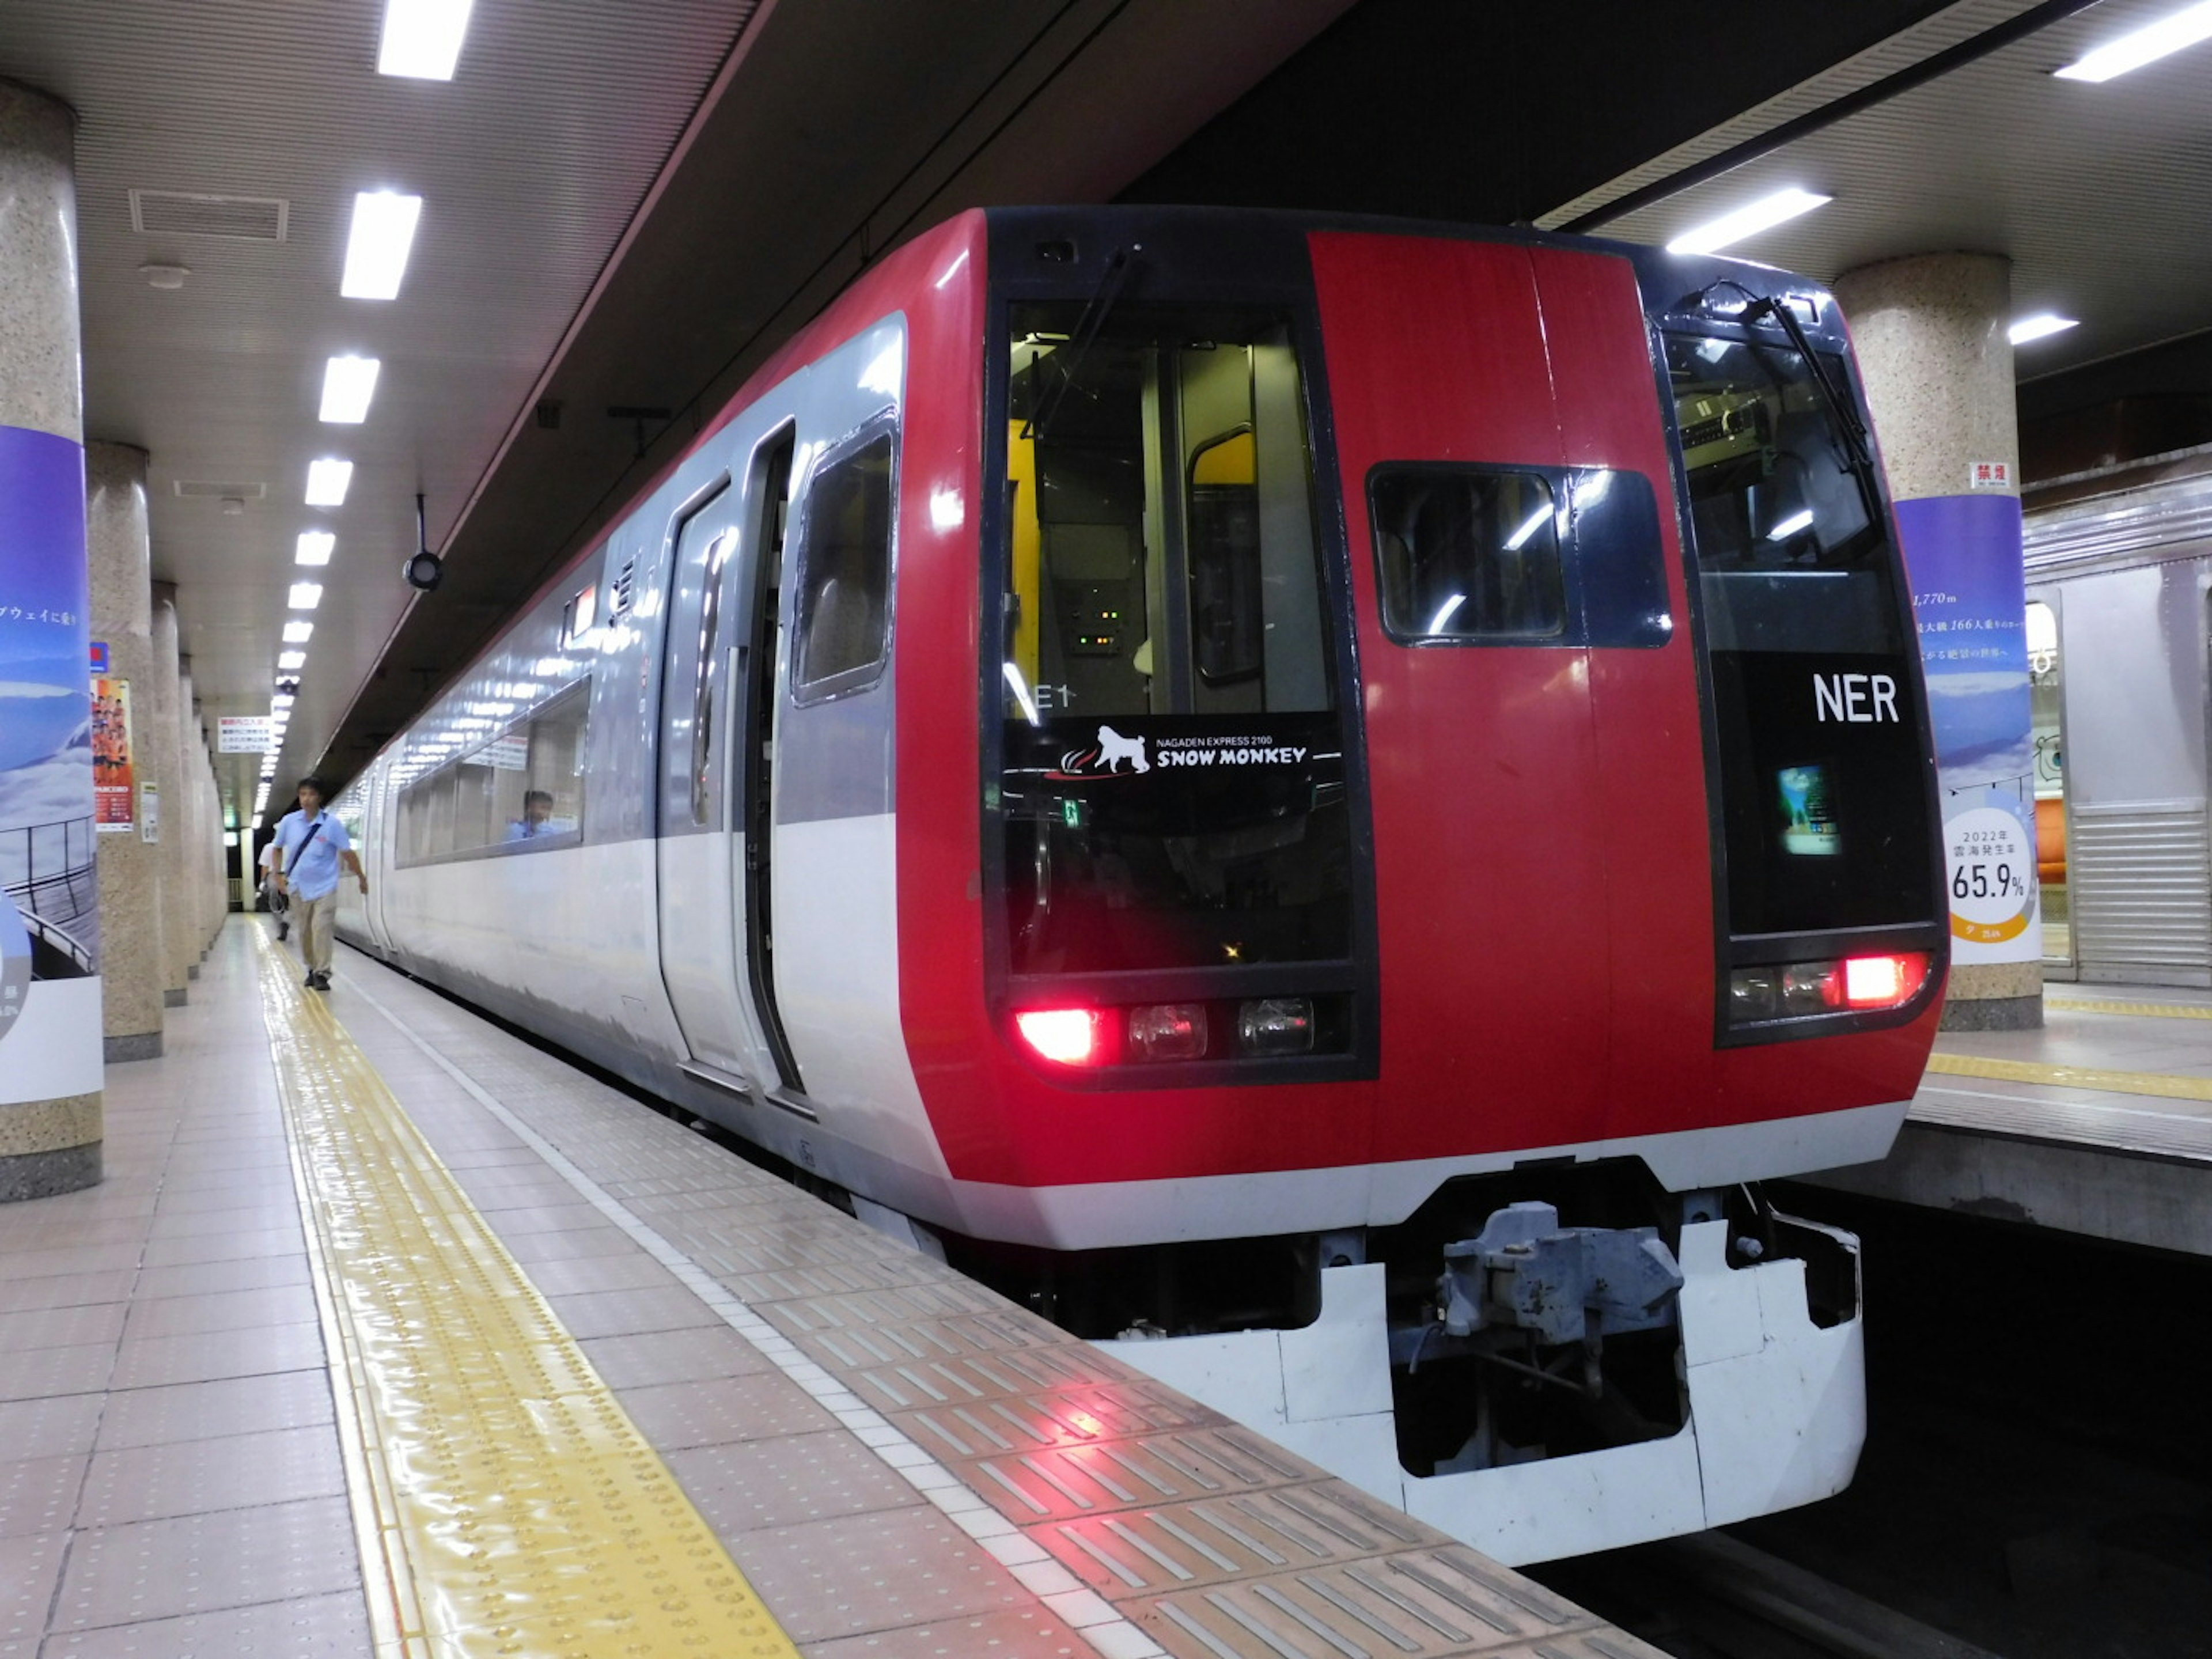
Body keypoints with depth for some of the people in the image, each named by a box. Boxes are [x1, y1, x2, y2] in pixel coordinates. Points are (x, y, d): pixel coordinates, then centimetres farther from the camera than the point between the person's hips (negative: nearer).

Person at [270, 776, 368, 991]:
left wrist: (362, 878, 0)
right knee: (305, 931, 11)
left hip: (324, 887, -3)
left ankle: (322, 974, -9)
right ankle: (312, 969, 27)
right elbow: (278, 849, 13)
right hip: (298, 888, 3)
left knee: (321, 929, -14)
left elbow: (348, 853, -5)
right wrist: (279, 874, 3)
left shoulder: (332, 824, -9)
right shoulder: (289, 822, -2)